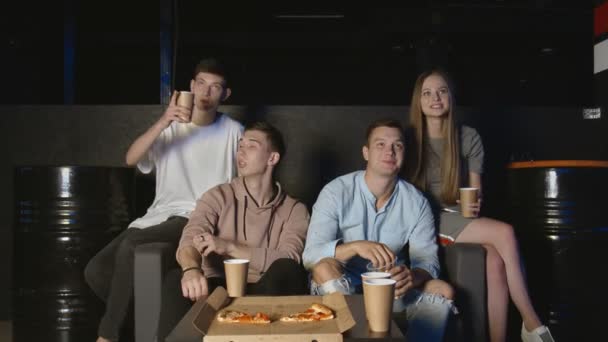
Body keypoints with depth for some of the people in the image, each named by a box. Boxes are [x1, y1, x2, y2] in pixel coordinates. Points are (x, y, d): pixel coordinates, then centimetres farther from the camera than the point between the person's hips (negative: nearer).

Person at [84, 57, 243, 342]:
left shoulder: (233, 131, 3)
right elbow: (131, 159, -5)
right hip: (159, 214, 5)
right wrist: (162, 123, -19)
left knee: (130, 245, -30)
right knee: (95, 270, -12)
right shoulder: (170, 127, 12)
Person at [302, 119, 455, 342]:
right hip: (341, 288, -2)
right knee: (325, 267, -33)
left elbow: (428, 260, -9)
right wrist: (355, 246, -42)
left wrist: (412, 277, -34)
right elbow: (311, 255, -23)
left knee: (443, 292, -20)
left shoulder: (416, 202, -5)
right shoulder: (336, 192, -14)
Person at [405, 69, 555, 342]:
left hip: (460, 218, 3)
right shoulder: (410, 139, 0)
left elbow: (475, 188, 9)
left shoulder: (468, 138, 6)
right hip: (426, 220, -3)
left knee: (495, 261, -29)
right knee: (504, 233, -26)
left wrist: (473, 204, -13)